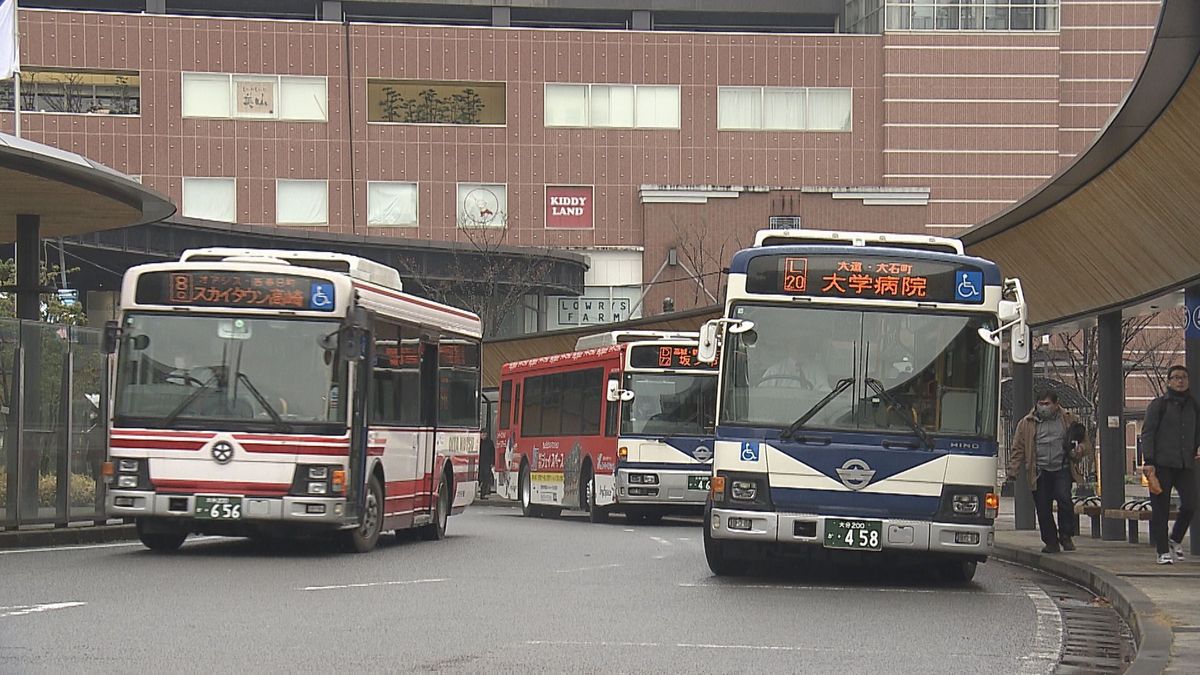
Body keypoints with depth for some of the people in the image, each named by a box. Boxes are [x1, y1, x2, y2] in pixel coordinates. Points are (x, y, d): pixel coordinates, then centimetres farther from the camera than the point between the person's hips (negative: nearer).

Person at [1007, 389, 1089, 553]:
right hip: (1041, 472, 1)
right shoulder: (1026, 423, 10)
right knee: (1043, 509, 0)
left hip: (1062, 469, -1)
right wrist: (1012, 471, 0)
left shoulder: (1068, 420, 11)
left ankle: (1066, 536, -4)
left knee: (1064, 500, -19)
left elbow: (1085, 442, 17)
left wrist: (1079, 449, -6)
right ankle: (1051, 542, 13)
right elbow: (1018, 449, 9)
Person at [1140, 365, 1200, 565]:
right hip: (1162, 465, -4)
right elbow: (1147, 433, -3)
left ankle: (1176, 540, 16)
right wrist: (1149, 461, -12)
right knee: (1160, 509, -3)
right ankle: (1163, 551, 5)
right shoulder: (1158, 405, 1)